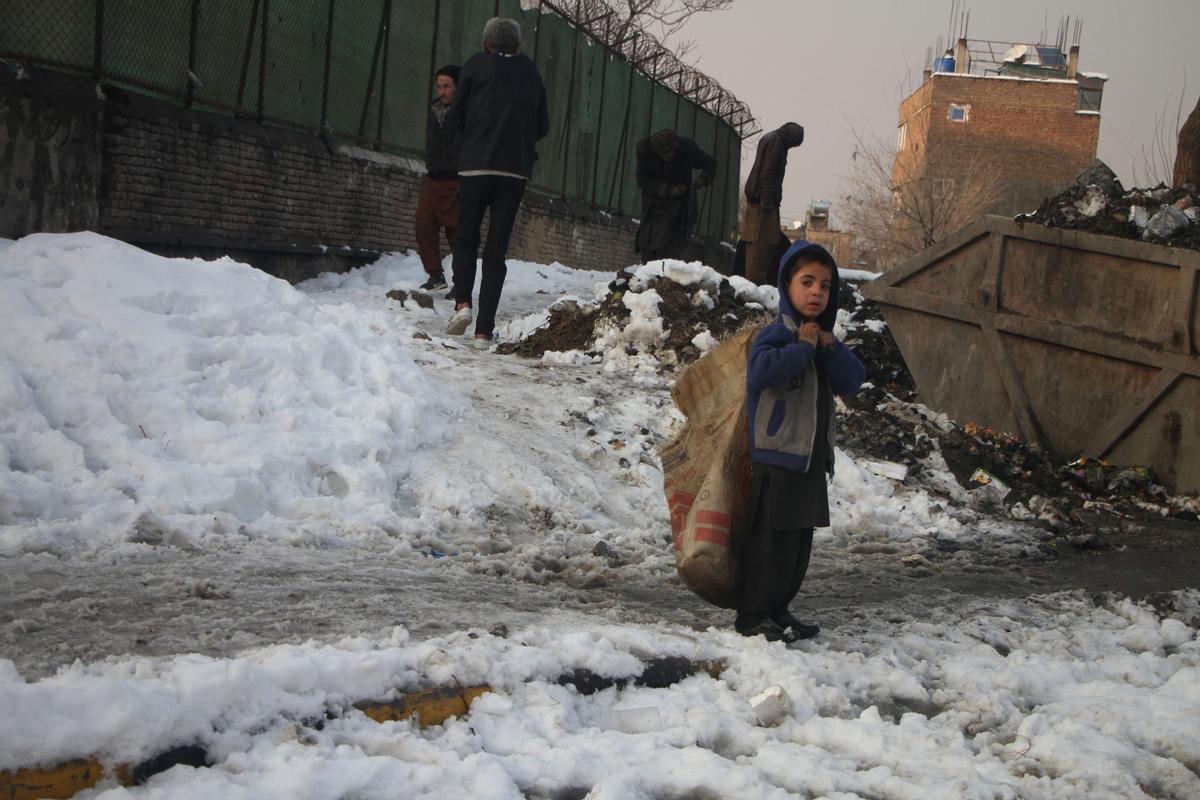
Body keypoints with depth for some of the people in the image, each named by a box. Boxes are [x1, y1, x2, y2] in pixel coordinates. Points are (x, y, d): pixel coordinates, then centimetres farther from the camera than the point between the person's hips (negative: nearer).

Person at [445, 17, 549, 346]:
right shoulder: (530, 72, 11)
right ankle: (485, 329, -2)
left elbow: (456, 116, 5)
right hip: (516, 169, 2)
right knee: (496, 250, 4)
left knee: (465, 239, 13)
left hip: (476, 165, -1)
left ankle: (462, 303, -9)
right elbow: (542, 126, 13)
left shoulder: (476, 65, 3)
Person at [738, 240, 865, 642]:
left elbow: (852, 382, 7)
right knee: (771, 540, -5)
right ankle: (753, 615, 4)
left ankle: (778, 609, 24)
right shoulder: (777, 334, -11)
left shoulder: (823, 337, 15)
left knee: (800, 541, 14)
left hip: (812, 458, 9)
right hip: (777, 457, -9)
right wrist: (803, 346, -21)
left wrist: (831, 348, -8)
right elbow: (761, 372, -31)